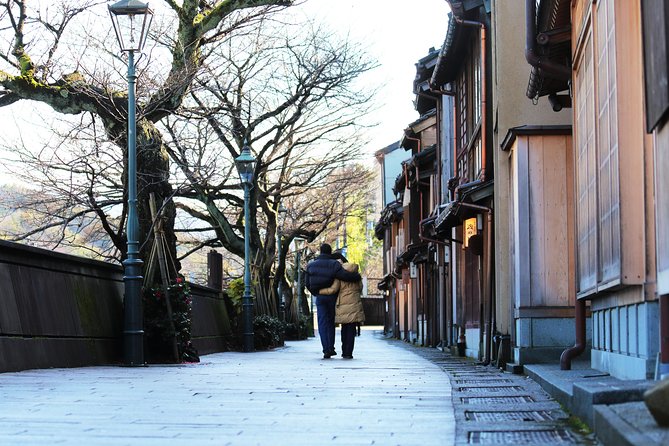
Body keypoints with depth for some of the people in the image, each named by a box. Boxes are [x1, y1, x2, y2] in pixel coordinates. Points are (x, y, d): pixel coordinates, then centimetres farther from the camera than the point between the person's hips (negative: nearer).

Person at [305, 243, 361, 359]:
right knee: (331, 322, 13)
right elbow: (345, 275, -23)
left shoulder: (311, 265, 4)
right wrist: (358, 277, -7)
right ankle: (331, 348, 11)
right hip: (332, 297, -1)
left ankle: (326, 350, -8)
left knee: (322, 323, 2)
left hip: (319, 297, 1)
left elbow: (307, 283, 8)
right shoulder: (334, 265, -9)